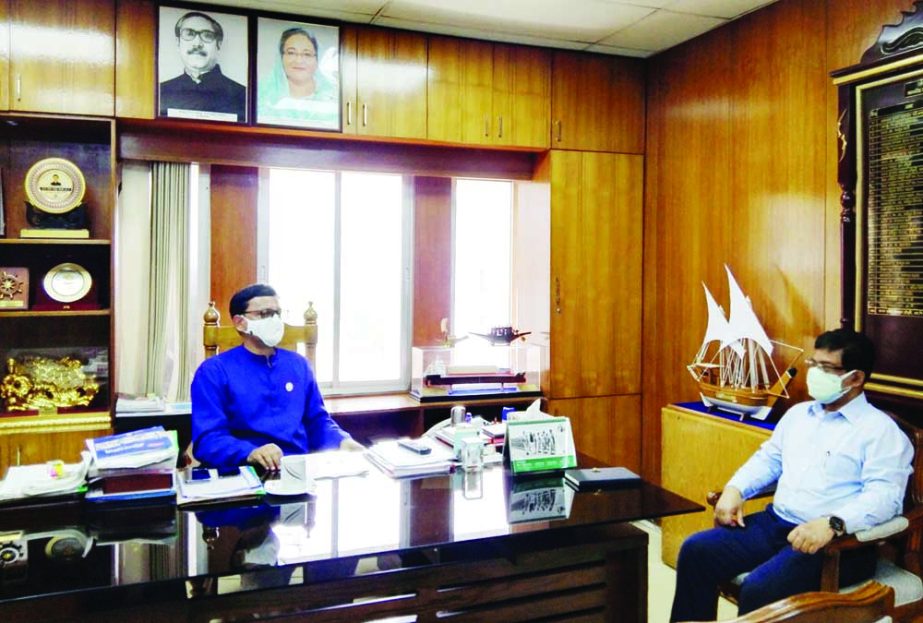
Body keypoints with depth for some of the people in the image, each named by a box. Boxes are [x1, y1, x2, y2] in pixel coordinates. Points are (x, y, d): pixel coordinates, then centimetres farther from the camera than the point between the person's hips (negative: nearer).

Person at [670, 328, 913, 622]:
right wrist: (734, 489, 4)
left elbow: (884, 495, -16)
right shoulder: (799, 412, 18)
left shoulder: (881, 430, -5)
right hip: (774, 522, 7)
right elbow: (769, 458, 24)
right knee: (696, 551, -11)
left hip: (833, 540, -7)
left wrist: (832, 523, -33)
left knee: (758, 589, -29)